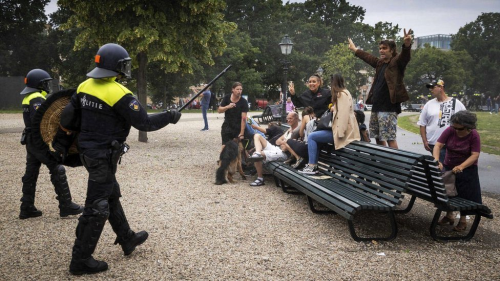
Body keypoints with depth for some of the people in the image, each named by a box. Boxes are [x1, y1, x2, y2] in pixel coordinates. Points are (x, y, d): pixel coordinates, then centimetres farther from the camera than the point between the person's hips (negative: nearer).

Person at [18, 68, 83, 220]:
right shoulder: (37, 99, -15)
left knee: (31, 174, 11)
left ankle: (27, 208, 16)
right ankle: (66, 206, -1)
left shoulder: (28, 98, 15)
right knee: (57, 171, -5)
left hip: (30, 141, 10)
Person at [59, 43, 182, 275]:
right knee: (97, 207, -1)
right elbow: (144, 123, -17)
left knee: (111, 197, 22)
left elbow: (67, 119, 7)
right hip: (103, 156, -9)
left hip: (88, 150, 9)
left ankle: (127, 240, 38)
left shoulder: (85, 86, 3)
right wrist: (170, 117, -4)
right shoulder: (119, 93, -20)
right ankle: (81, 260, 8)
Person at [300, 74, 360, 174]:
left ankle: (312, 167, -8)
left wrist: (340, 132, -24)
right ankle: (314, 165, 11)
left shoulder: (342, 94, -12)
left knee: (311, 137, -9)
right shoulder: (343, 93, 19)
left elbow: (344, 113, -21)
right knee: (316, 137, 16)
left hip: (344, 131, -10)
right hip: (341, 130, 10)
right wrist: (334, 109, 15)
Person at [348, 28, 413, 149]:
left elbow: (405, 57, -26)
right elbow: (368, 57, 33)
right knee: (378, 138, 14)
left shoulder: (396, 62, -5)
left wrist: (407, 45, -47)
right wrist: (355, 50, 47)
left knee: (390, 138, -12)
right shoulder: (380, 63, 16)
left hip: (388, 108, -8)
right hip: (376, 107, 9)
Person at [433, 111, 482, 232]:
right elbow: (438, 145, -16)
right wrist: (437, 161, -32)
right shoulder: (450, 131, -14)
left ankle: (463, 220, 19)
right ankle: (449, 215, 32)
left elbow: (475, 155, -22)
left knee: (465, 194, 2)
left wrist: (461, 166, -35)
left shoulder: (474, 135, -19)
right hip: (448, 167, 3)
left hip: (467, 170, -3)